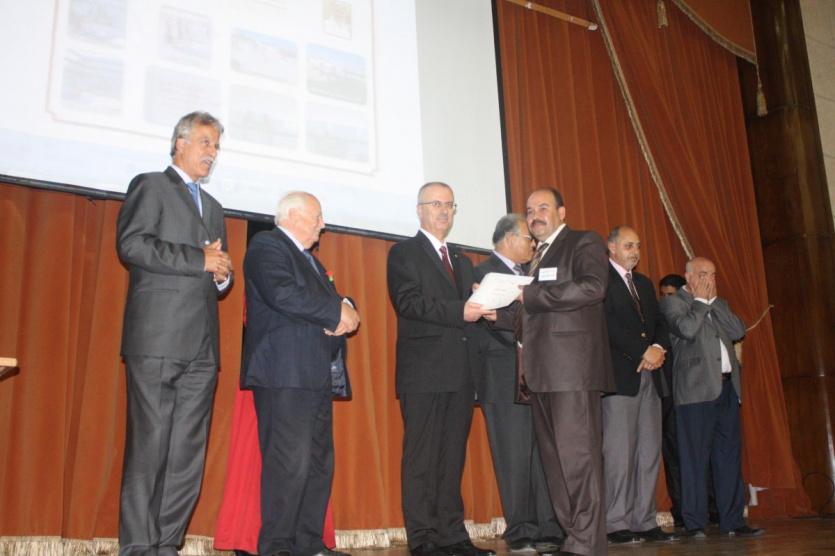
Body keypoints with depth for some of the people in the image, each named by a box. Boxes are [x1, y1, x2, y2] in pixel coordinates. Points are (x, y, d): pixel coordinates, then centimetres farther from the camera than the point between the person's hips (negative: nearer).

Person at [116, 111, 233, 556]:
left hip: (202, 345, 7)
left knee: (188, 453, 4)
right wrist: (199, 259, -10)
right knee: (149, 447, -5)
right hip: (158, 338, -6)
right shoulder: (150, 186, 6)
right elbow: (130, 244, -10)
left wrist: (222, 274, 6)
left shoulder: (213, 207, 27)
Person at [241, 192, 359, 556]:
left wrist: (344, 313, -2)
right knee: (290, 462, -12)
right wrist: (338, 312, -10)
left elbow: (331, 299, 23)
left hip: (317, 374, 9)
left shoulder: (310, 260, 28)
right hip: (285, 373, -9)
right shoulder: (267, 246, -1)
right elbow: (282, 294, -18)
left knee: (319, 464, 7)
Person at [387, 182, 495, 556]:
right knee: (422, 458, -2)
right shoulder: (404, 253, 2)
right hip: (424, 371, -7)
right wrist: (459, 312, -19)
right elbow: (407, 302, -12)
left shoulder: (462, 261, 24)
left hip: (460, 372, 7)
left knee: (453, 458, 9)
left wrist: (483, 308, -1)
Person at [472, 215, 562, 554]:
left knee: (544, 456, 5)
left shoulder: (529, 273, 21)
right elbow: (494, 323, -13)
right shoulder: (484, 272, -3)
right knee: (515, 458, -1)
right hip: (506, 379, -7)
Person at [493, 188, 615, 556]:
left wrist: (529, 296, -13)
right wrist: (496, 312, 8)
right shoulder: (536, 257, 25)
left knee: (577, 454, -8)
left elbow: (593, 286, -16)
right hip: (541, 372, 8)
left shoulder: (584, 243, 3)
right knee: (553, 458, 8)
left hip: (573, 366, -8)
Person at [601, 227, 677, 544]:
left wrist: (658, 348, -3)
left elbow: (659, 322, 17)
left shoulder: (644, 283, 24)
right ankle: (617, 524, -3)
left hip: (649, 375, 7)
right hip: (619, 375, -7)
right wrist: (641, 354, -13)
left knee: (650, 451, 5)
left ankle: (645, 522, 9)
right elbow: (608, 324, -11)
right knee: (619, 449, -7)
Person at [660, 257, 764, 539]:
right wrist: (701, 301, -3)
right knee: (696, 457, -5)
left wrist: (713, 301, 3)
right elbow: (686, 329, -17)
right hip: (697, 388, -6)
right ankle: (695, 523, 1)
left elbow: (738, 331, 6)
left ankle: (732, 521, 13)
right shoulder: (672, 302, 2)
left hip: (727, 387, 6)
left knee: (729, 454, 7)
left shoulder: (719, 304, 22)